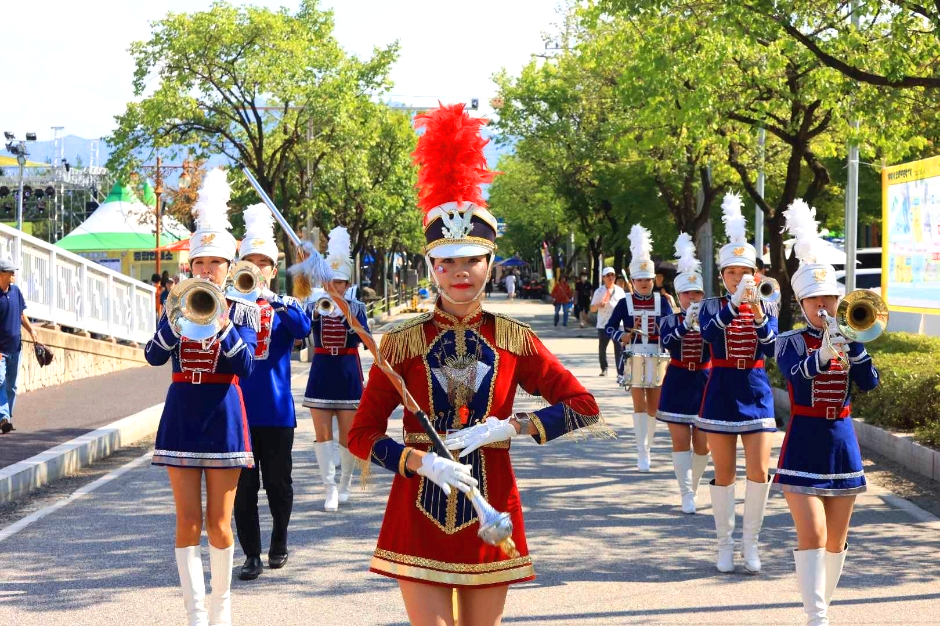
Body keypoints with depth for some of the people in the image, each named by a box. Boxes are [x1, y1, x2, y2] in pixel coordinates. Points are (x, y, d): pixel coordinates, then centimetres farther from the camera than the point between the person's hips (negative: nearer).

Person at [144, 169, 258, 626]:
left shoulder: (242, 312, 2)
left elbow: (245, 366, -12)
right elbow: (154, 356, -8)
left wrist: (222, 325, -23)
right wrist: (180, 321, -21)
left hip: (223, 417, -1)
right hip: (182, 415, 1)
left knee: (219, 521, 3)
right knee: (188, 519, -1)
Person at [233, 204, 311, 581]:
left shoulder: (286, 306, 3)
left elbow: (303, 329, -17)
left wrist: (270, 298, -30)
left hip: (276, 408, 0)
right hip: (239, 407, 0)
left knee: (278, 483, 9)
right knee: (243, 486, 1)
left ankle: (279, 545, 27)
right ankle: (252, 554, 9)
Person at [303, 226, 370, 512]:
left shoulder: (356, 307, 2)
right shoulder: (314, 306, 2)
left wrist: (350, 320, -30)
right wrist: (316, 312, -32)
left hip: (348, 373, 0)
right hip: (321, 372, 0)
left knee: (348, 432, 3)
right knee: (322, 432, -5)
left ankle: (344, 485, 19)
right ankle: (330, 488, -1)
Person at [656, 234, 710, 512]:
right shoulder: (670, 321, 1)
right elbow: (666, 342, -19)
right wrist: (686, 323, -33)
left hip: (705, 384, 1)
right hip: (678, 385, -1)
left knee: (703, 442, 3)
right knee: (681, 440, -4)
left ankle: (693, 487, 23)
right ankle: (686, 494, -2)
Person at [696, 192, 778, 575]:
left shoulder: (765, 308, 4)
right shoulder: (712, 307, -1)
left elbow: (770, 349, -11)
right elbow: (709, 332, -23)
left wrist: (759, 316, -26)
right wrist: (735, 303, -36)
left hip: (756, 394, 1)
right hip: (721, 395, -1)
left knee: (759, 472, -4)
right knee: (724, 474, 4)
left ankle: (750, 541, 11)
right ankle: (725, 543, 15)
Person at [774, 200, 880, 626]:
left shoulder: (847, 340, 7)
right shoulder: (791, 342, -3)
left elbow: (869, 382, -7)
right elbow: (795, 374, -25)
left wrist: (853, 341, -17)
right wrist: (823, 354, -43)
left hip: (842, 443, 4)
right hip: (804, 444, -4)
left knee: (836, 539, 10)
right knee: (811, 535, -14)